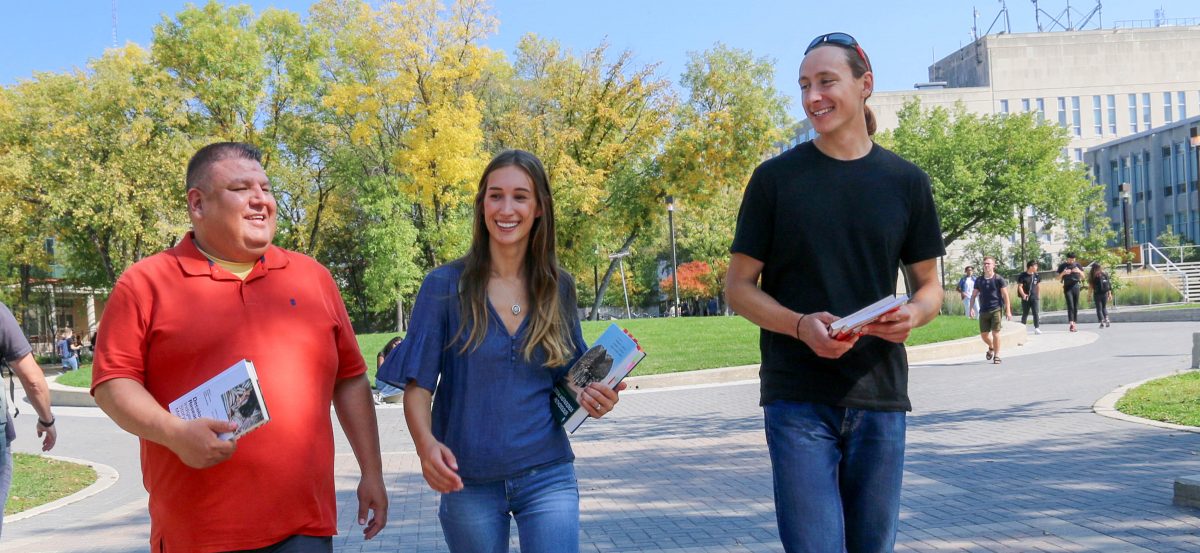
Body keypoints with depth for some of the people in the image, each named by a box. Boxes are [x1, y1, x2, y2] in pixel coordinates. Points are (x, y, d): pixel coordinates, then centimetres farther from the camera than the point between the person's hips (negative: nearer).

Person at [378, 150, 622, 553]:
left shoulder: (559, 288, 3)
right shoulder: (445, 286, -5)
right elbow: (418, 383, -5)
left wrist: (594, 397, -9)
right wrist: (425, 441, -25)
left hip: (547, 476, 1)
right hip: (468, 483, -1)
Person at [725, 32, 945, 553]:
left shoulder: (906, 181, 7)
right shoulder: (775, 177, 1)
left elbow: (930, 286, 13)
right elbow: (739, 286, 2)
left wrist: (913, 314, -11)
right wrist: (802, 325, -17)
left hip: (880, 396, 3)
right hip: (798, 398, -2)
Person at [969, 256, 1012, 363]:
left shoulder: (998, 279, -3)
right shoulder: (979, 280, 8)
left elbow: (1005, 295, -3)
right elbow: (974, 295, 14)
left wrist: (1008, 311, -8)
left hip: (996, 310, -4)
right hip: (983, 311, 4)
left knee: (995, 333, -7)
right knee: (983, 334, 6)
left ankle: (996, 355, 5)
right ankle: (991, 347, 37)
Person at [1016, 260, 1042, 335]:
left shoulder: (1036, 276, 5)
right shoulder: (1022, 276, -8)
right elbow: (1020, 286, -10)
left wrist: (1036, 294, 15)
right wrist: (1023, 294, -25)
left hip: (1034, 297, 2)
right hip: (1026, 298, -2)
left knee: (1035, 313, -9)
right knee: (1025, 314, 7)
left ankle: (1037, 328, -10)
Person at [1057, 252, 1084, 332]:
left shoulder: (1077, 265, 9)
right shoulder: (1062, 266, 3)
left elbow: (1083, 277, 10)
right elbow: (1058, 278, 4)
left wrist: (1079, 271, -10)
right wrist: (1063, 273, -16)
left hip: (1076, 286, 3)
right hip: (1067, 287, -3)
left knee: (1076, 306, 3)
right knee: (1070, 306, -12)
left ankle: (1074, 323, 9)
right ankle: (1071, 324, -19)